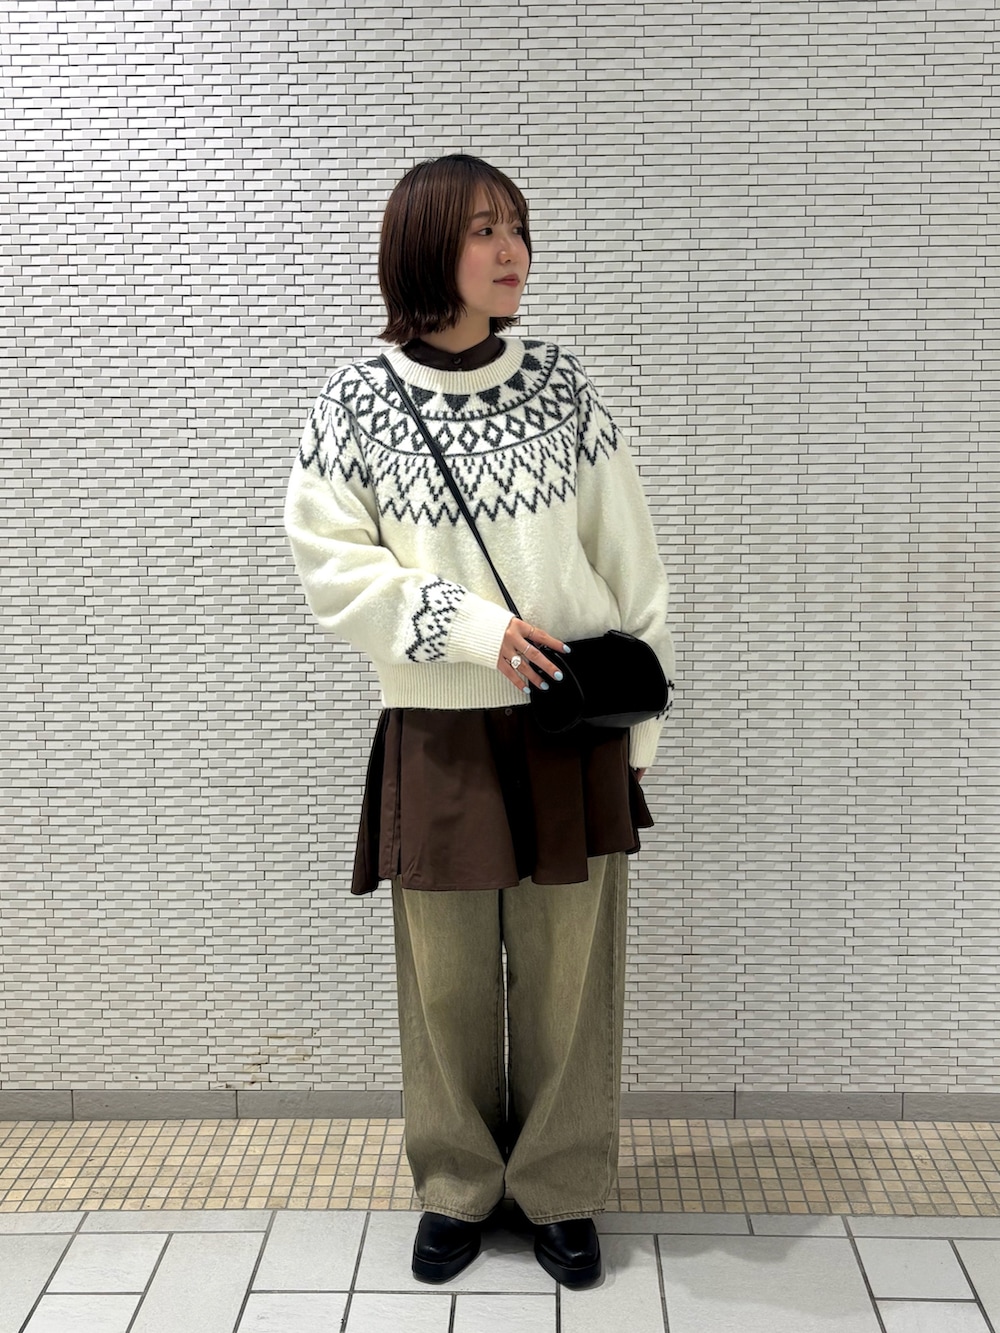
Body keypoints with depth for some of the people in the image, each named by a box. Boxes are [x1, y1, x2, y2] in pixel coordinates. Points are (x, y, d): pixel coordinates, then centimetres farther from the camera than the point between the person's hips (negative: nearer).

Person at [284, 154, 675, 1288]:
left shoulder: (559, 384, 2)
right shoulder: (358, 401, -3)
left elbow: (630, 563, 3)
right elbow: (330, 565, -5)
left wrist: (640, 721, 2)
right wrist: (473, 626, -16)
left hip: (573, 730, 1)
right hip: (437, 735, -1)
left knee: (568, 973, 9)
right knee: (447, 979, 11)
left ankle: (563, 1193, 31)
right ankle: (456, 1189, 34)